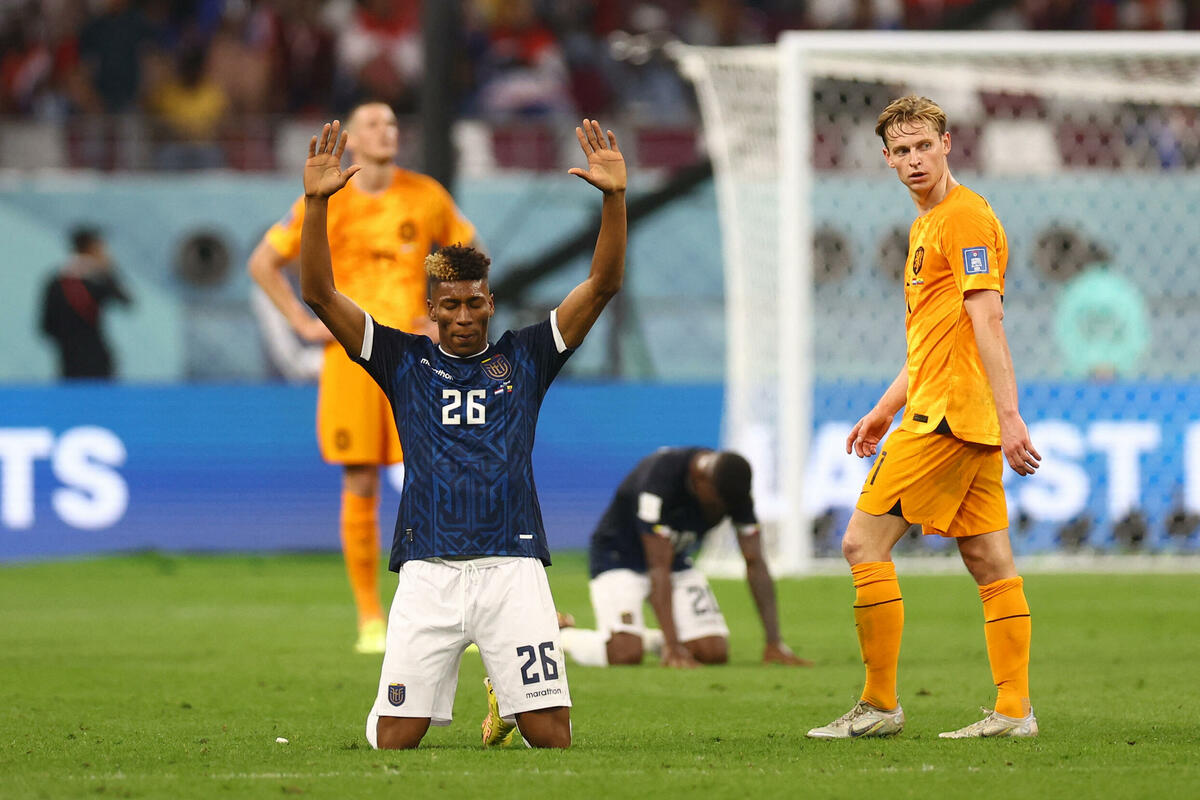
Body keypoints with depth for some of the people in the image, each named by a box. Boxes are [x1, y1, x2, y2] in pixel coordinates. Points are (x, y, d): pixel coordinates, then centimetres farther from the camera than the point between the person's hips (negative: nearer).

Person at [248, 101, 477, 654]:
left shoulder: (427, 197, 5)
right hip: (350, 355, 0)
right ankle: (370, 621, 5)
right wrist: (304, 323, 2)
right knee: (360, 488, -1)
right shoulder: (326, 203, 3)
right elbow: (263, 262, 10)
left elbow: (470, 256, 18)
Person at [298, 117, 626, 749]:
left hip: (513, 566, 0)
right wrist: (316, 202, -7)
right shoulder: (405, 361, 13)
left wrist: (614, 197, -7)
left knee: (552, 735, -7)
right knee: (395, 738, -9)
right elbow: (320, 294, 5)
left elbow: (603, 284, 6)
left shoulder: (524, 358, 14)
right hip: (429, 570, 0)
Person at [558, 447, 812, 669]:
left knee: (714, 652, -12)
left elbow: (755, 563, -12)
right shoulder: (660, 476, -33)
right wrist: (673, 647, -36)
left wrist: (774, 643, -18)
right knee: (626, 652, -27)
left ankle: (654, 639, 18)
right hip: (617, 557, -6)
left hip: (678, 559, 6)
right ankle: (566, 636, 3)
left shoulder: (734, 488, -16)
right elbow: (659, 568, -32)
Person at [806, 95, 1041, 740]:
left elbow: (986, 320, -19)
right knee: (989, 560, 5)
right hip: (967, 420, 10)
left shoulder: (965, 217, -10)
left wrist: (1008, 415, -25)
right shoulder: (925, 225, 21)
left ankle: (879, 706, -5)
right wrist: (883, 413, 27)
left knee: (864, 542, -7)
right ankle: (1015, 710, 3)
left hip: (947, 417, -10)